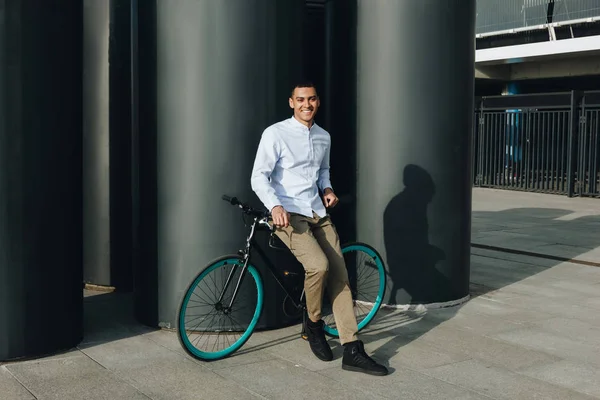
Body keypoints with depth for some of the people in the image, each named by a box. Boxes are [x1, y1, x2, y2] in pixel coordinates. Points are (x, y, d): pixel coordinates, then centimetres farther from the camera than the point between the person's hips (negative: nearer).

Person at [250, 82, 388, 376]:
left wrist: (327, 188, 6)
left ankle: (352, 352, 2)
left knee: (340, 276, -2)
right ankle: (313, 324, 2)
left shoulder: (324, 137, 13)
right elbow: (259, 177, -11)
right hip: (288, 215, -6)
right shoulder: (275, 134, -6)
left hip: (318, 214, 6)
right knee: (318, 265, -28)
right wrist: (275, 206, -28)